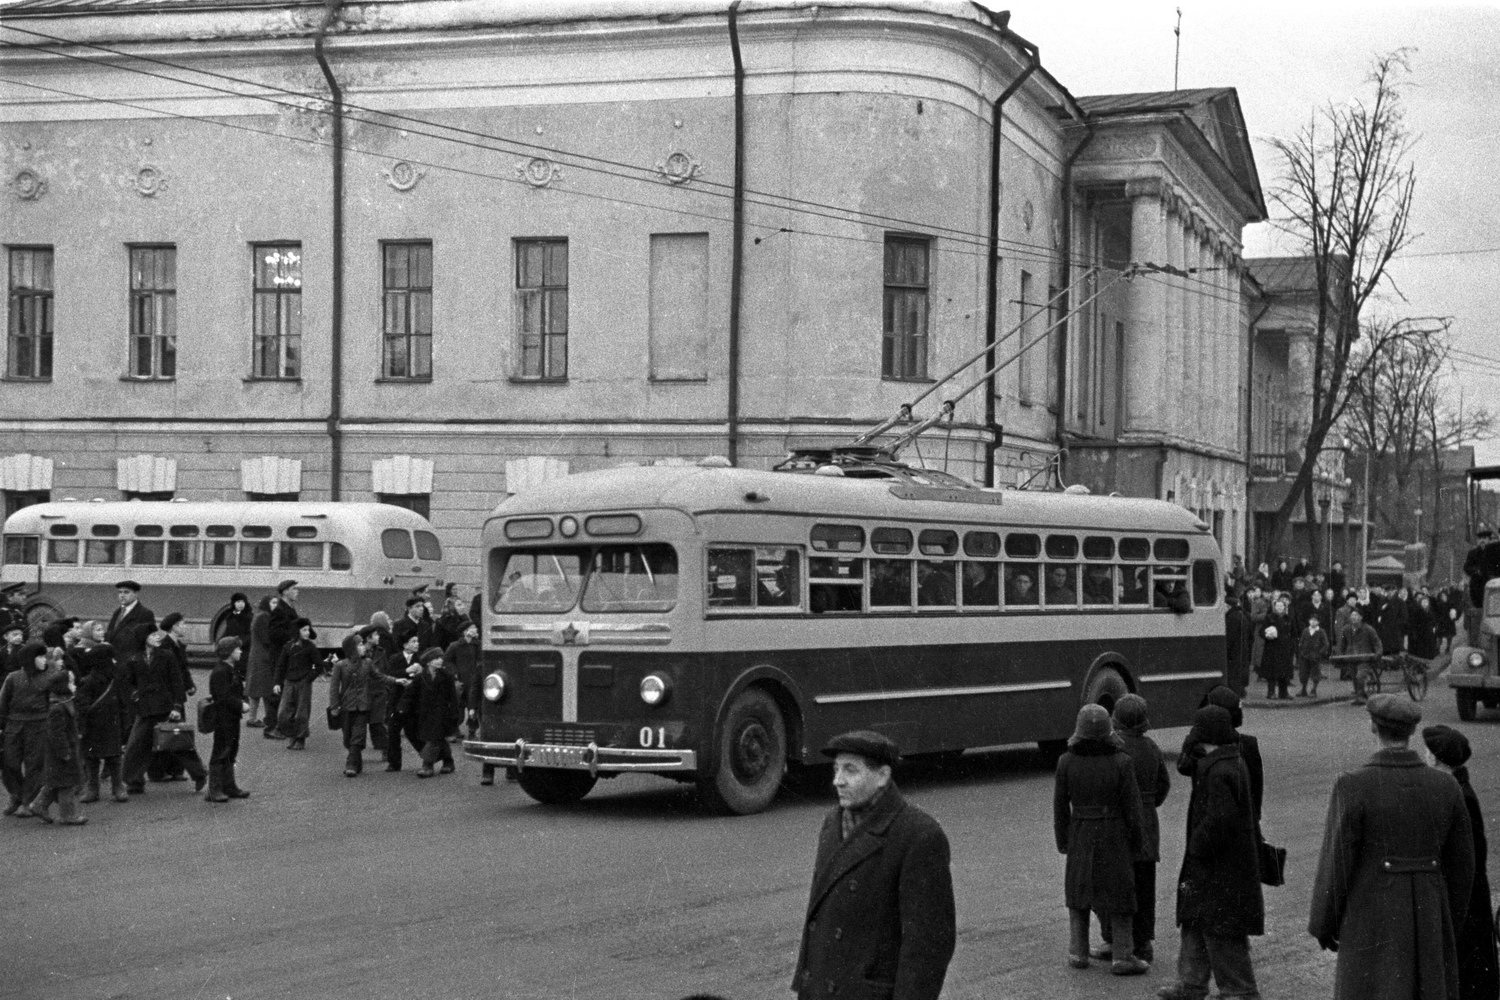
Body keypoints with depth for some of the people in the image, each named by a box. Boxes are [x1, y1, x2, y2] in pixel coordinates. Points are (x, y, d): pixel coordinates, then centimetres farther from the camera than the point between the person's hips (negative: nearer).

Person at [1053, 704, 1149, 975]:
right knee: (1119, 893, 9)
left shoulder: (1067, 762, -11)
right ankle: (1122, 957, 8)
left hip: (1080, 835, 2)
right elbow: (1132, 807, -11)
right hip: (1115, 836, -2)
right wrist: (1139, 843, 1)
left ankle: (1078, 953, 19)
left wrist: (1062, 840, 10)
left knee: (1079, 891, 18)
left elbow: (1060, 805, -3)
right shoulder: (1121, 762, -15)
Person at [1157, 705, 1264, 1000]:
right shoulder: (1236, 765, 10)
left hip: (1220, 870, -11)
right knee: (1196, 922, 18)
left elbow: (1219, 820, -29)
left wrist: (1197, 847, -16)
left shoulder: (1218, 772, -23)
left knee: (1221, 932, -2)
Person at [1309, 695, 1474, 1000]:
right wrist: (1449, 927, 18)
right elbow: (1461, 863, 5)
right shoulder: (1446, 786, -1)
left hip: (1373, 923, -4)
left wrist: (1322, 925, 2)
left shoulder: (1352, 787, -15)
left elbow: (1336, 864, -12)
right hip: (1429, 922, 4)